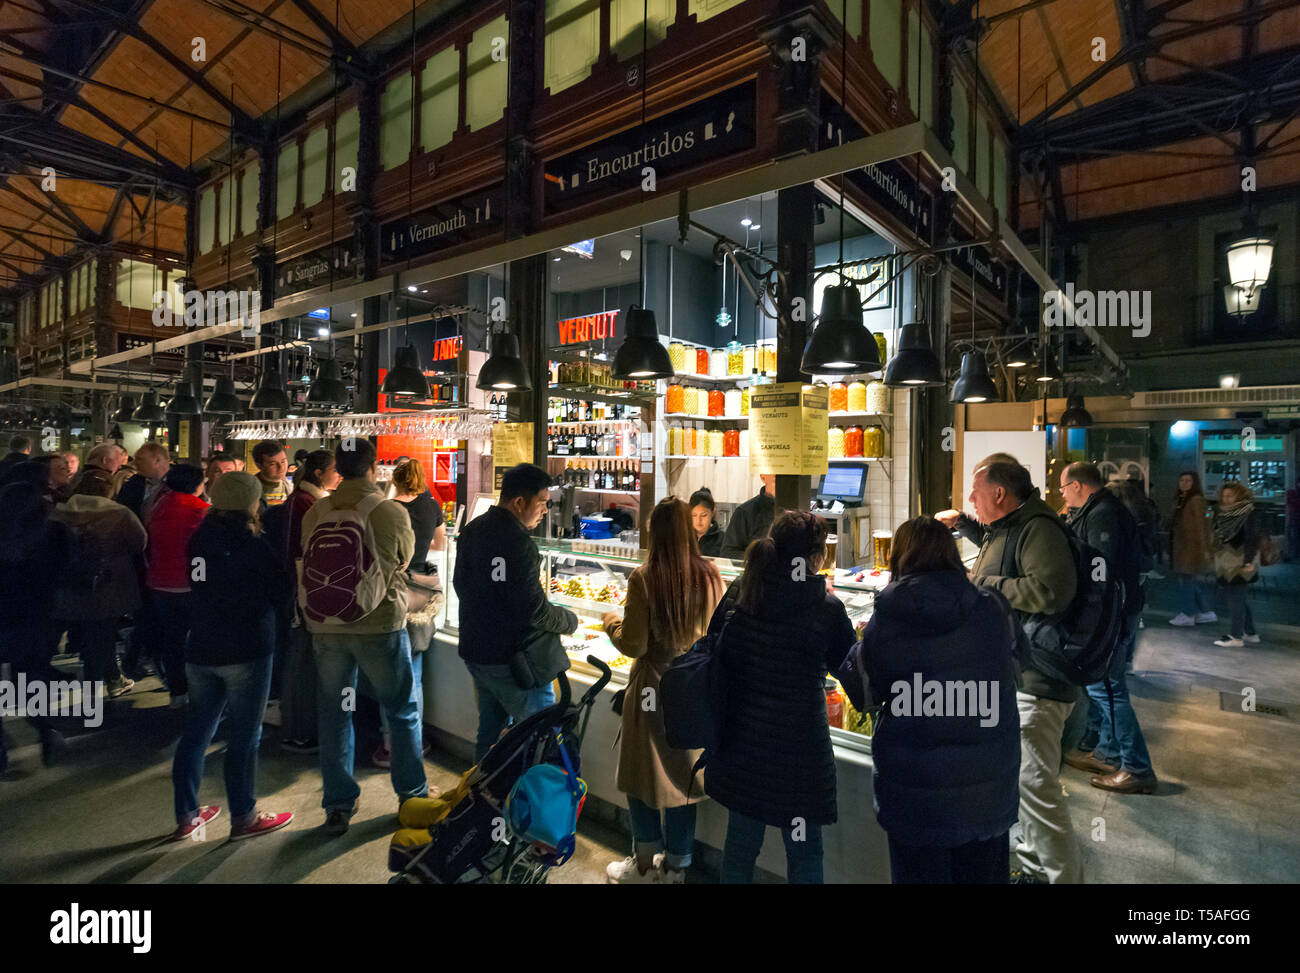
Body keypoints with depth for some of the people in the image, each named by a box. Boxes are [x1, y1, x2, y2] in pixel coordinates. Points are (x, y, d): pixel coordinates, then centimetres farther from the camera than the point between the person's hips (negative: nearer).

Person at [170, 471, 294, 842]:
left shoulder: (200, 540, 4)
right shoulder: (250, 545, -15)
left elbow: (198, 589, 16)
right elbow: (281, 588, -7)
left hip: (201, 651, 7)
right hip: (245, 651, -6)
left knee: (196, 733, 15)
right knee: (244, 738, 4)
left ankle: (186, 816, 26)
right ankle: (243, 818, 15)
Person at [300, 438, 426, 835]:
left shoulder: (315, 513, -3)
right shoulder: (392, 512, -13)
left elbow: (307, 562, 4)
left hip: (325, 627, 3)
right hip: (380, 624, -3)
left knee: (333, 715, 16)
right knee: (403, 712, 14)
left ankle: (338, 805, 24)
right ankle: (413, 795, 26)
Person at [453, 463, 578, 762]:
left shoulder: (472, 530, 6)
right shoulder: (517, 543, -24)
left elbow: (461, 584, 17)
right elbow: (533, 611, -23)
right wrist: (570, 620, -6)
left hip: (475, 650, 9)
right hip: (512, 660, -9)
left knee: (489, 731, 22)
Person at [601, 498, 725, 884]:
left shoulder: (643, 579, -18)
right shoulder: (710, 576, -8)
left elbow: (633, 645, -15)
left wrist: (611, 623, 4)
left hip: (654, 687, -3)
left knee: (643, 772, 16)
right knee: (682, 773, 18)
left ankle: (645, 863, 32)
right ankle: (676, 865, 33)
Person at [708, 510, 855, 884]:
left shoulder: (737, 598, -5)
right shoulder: (826, 609, -16)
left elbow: (719, 656, 4)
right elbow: (847, 662, 2)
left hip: (742, 745, 4)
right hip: (799, 749, -4)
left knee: (740, 845, 19)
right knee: (804, 855, 15)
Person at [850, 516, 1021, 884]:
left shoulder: (884, 622, -15)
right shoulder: (993, 608, -10)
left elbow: (865, 697, -4)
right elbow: (1016, 651, 11)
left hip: (916, 789, -2)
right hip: (990, 785, 3)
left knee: (921, 871, 17)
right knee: (984, 872, 23)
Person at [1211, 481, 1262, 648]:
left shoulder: (1248, 513, -11)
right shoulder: (1221, 512, 11)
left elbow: (1252, 538, -17)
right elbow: (1217, 535, 15)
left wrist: (1249, 560, -24)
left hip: (1240, 563, -8)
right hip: (1226, 563, 8)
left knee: (1236, 597, -5)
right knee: (1240, 598, 14)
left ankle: (1236, 637, -1)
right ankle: (1250, 634, 24)